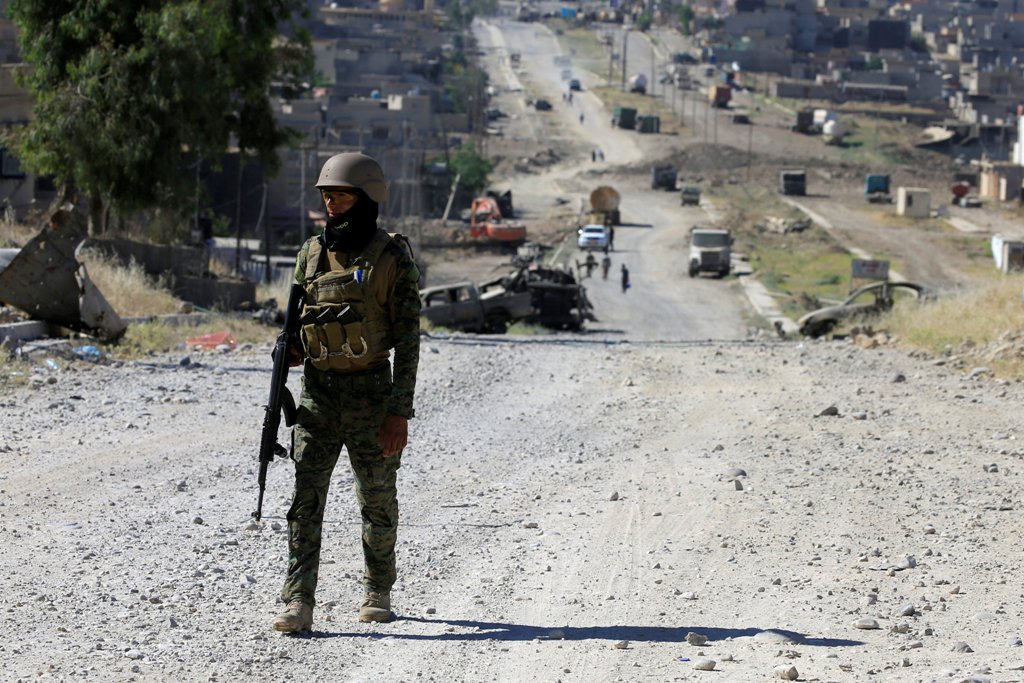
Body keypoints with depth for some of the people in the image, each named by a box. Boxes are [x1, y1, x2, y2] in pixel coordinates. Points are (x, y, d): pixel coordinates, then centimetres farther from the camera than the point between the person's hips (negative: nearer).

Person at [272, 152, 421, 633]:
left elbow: (407, 338, -8)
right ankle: (298, 603, -14)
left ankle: (378, 591, 30)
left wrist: (400, 411, -14)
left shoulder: (391, 258, -6)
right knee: (306, 495, -9)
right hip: (317, 392, 3)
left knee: (377, 501, 9)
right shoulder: (311, 254, 8)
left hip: (370, 392, -3)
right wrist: (288, 350, -4)